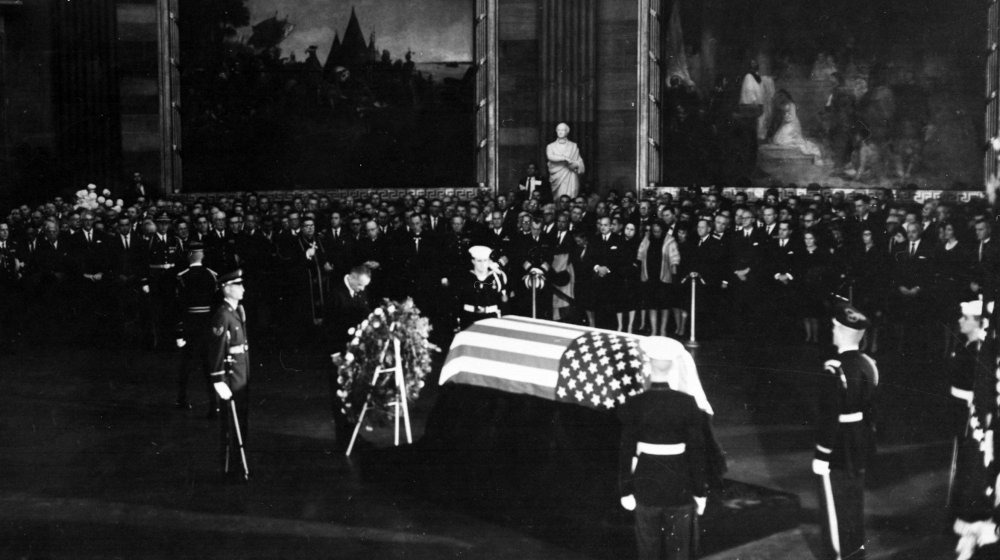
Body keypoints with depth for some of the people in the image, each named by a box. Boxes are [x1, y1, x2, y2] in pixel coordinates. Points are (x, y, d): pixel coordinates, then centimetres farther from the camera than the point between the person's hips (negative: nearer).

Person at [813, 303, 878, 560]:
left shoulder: (835, 369, -25)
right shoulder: (869, 364, -1)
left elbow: (829, 417, -24)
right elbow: (870, 408, 8)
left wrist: (821, 455, -16)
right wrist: (867, 440, 18)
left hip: (837, 453, -7)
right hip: (860, 449, 7)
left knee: (835, 508, 7)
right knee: (854, 503, 20)